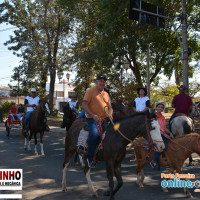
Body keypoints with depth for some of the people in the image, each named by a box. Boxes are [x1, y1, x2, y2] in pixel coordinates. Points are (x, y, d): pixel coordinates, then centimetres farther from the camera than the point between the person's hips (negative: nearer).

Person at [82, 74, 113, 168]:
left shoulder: (106, 94, 20)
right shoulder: (90, 91, 1)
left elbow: (110, 107, 25)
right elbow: (84, 105, -8)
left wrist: (110, 114, 2)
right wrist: (93, 115, -18)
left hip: (104, 120, 7)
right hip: (92, 119, -7)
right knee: (94, 133, -29)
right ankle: (90, 158, -15)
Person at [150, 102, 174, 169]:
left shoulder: (163, 117, 17)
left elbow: (165, 128, 18)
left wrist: (170, 133, -3)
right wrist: (164, 134, -21)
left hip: (163, 134, 8)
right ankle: (154, 161, -23)